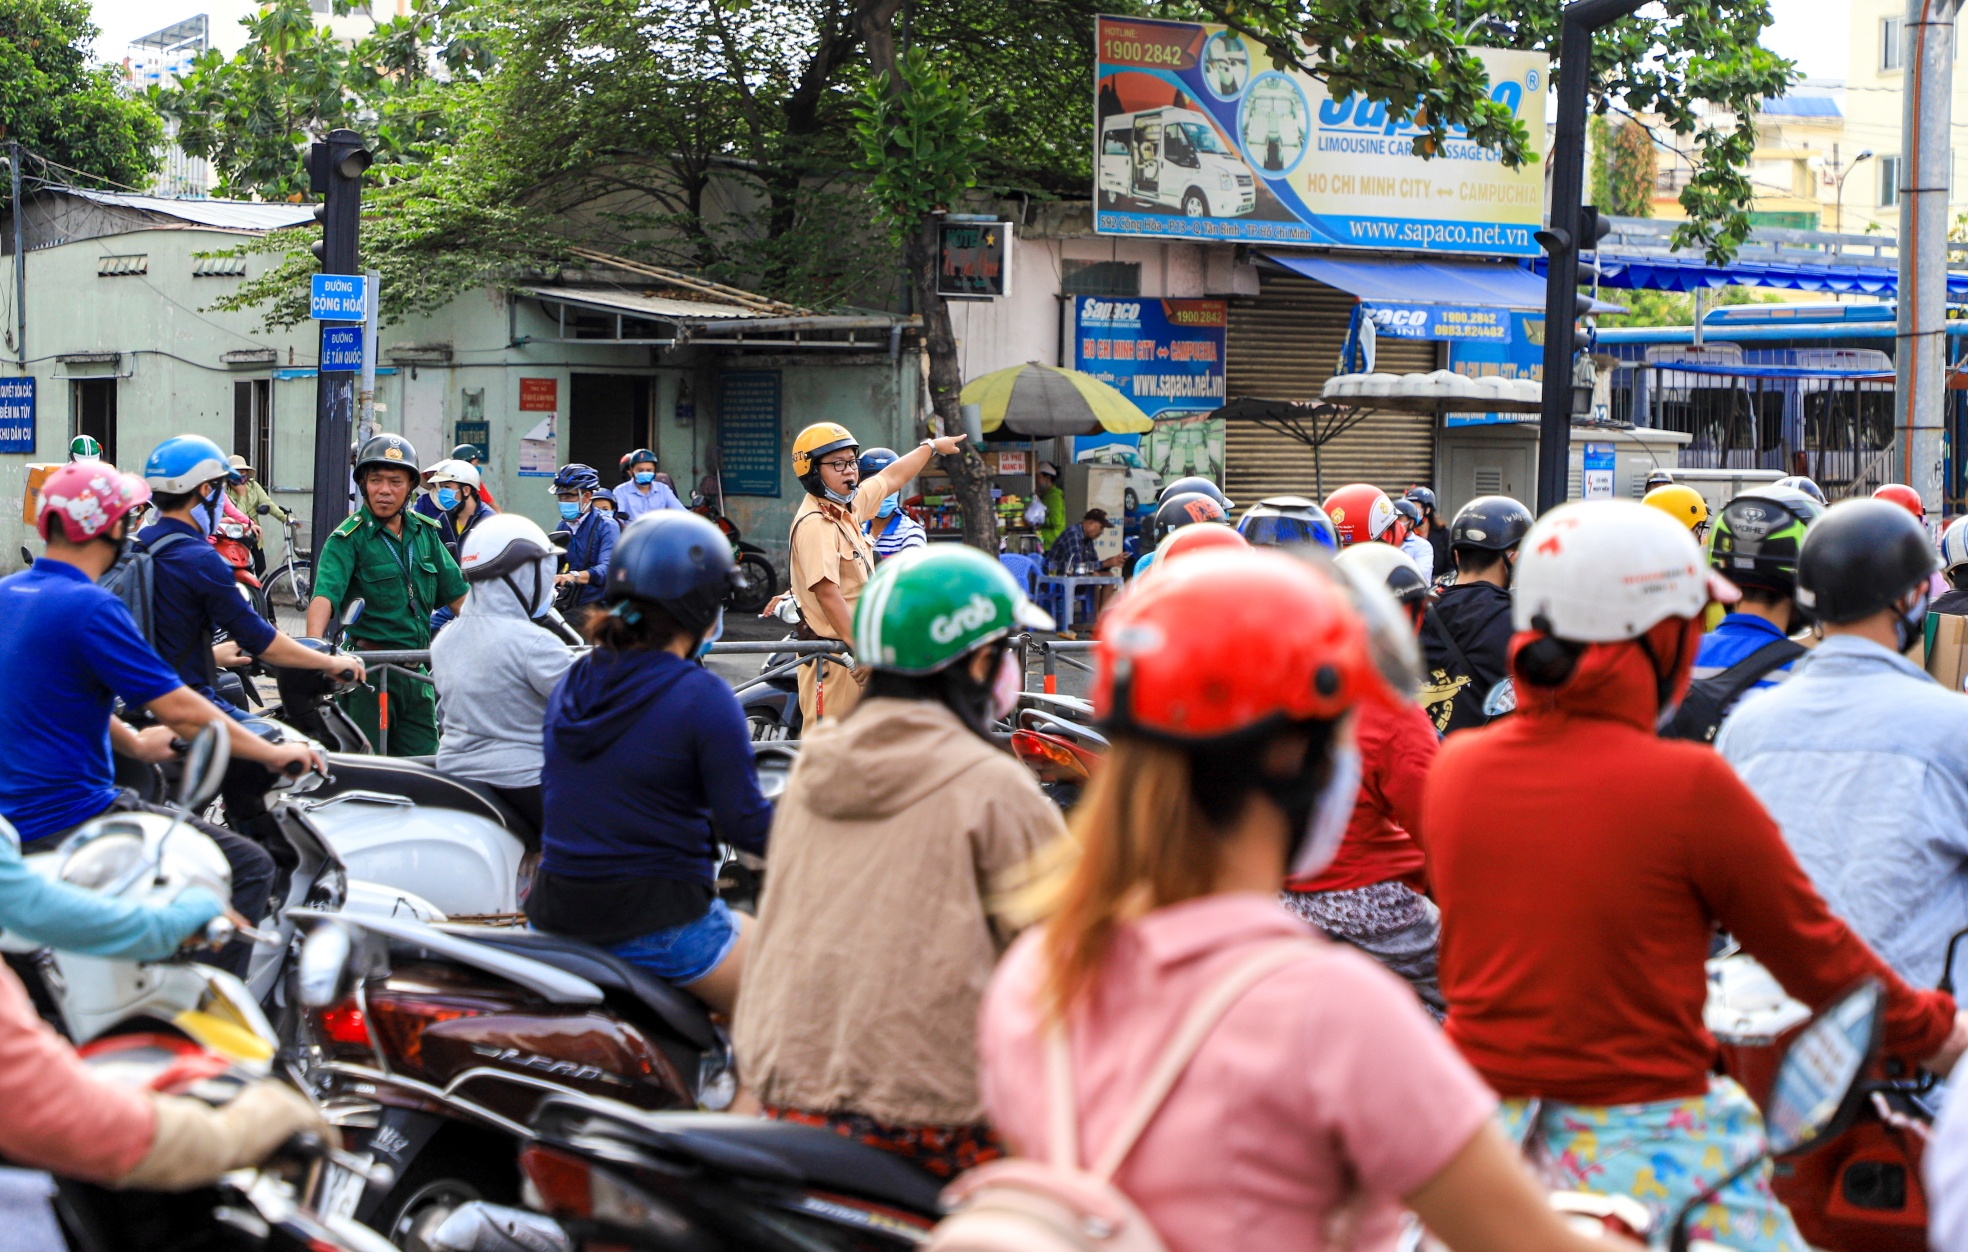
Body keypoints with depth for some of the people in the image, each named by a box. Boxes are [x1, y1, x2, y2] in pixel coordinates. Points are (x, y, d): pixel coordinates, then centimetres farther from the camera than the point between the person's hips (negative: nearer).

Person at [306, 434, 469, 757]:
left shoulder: (425, 532, 10)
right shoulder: (348, 538, -7)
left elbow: (457, 593, 16)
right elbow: (325, 594, -22)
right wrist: (313, 645, -39)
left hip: (417, 675, 5)